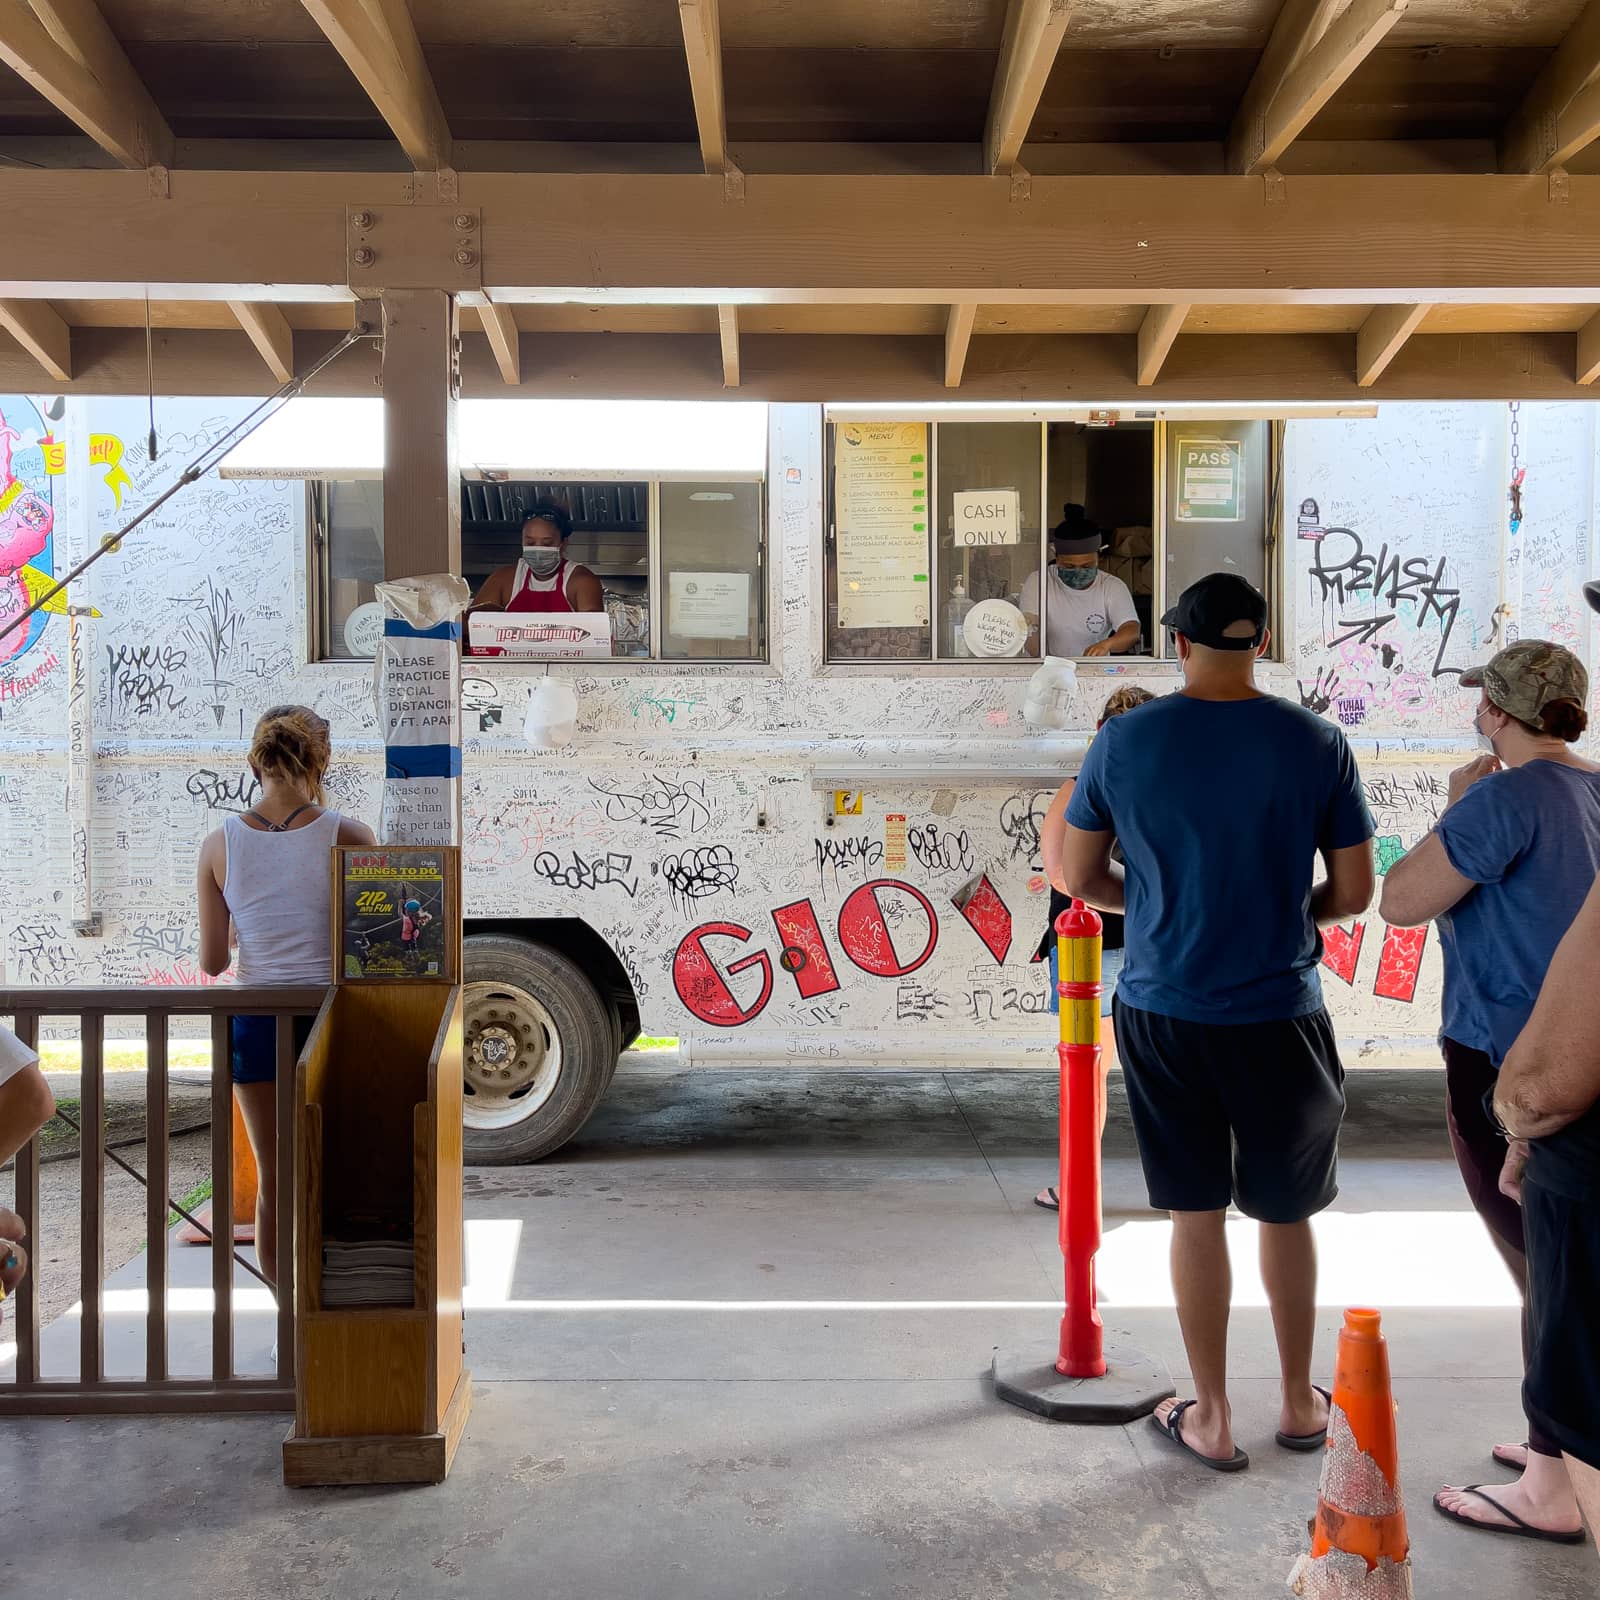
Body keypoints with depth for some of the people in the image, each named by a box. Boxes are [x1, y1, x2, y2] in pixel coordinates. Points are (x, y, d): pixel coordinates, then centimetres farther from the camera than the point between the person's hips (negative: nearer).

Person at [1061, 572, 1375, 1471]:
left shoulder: (1125, 741, -5)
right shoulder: (1317, 743, -6)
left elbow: (1080, 877, 2)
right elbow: (1355, 893, -1)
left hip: (1164, 1014, 0)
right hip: (1281, 1015, 0)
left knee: (1197, 1214, 12)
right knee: (1288, 1212, 18)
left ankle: (1213, 1420, 22)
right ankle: (1302, 1405, 33)